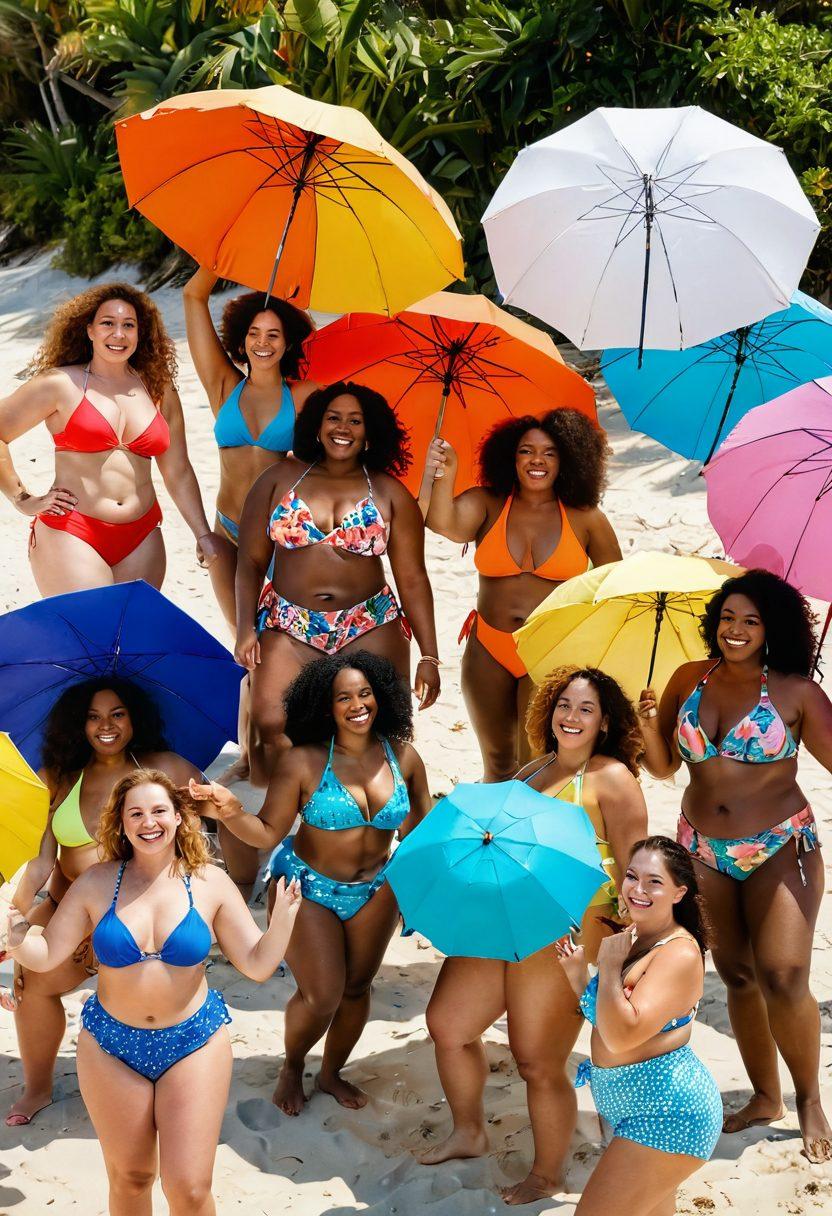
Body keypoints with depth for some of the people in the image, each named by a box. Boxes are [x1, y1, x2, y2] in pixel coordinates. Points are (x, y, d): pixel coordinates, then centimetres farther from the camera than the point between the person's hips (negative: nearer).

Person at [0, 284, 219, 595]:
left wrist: (203, 535, 14)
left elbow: (178, 472, 17)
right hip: (70, 536, -4)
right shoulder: (61, 384, -2)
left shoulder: (159, 391, 11)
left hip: (141, 539, 4)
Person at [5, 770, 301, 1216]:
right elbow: (46, 956, -4)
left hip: (193, 1044, -1)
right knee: (129, 1178, 15)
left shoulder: (210, 884, -7)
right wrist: (16, 936, -25)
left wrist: (283, 919, -24)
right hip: (111, 1047, 1)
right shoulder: (97, 884, -6)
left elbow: (257, 965, -6)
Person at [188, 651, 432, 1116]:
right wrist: (233, 813, -34)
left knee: (356, 988, 14)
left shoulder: (402, 756, -9)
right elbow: (268, 833, -18)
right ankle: (292, 1068, 28)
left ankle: (332, 1073, 40)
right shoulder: (304, 762, -20)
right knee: (321, 997, -5)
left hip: (374, 892, 4)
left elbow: (424, 828, 3)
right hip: (308, 888, -4)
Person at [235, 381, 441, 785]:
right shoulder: (280, 478, 8)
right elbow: (251, 561, 8)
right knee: (272, 727, -20)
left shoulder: (390, 494, 6)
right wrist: (245, 629, -4)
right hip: (288, 629, 0)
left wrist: (429, 656, -1)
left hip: (370, 630, 0)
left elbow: (412, 578, 4)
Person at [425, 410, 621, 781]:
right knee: (497, 761, 17)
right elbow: (444, 524, -22)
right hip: (488, 654, 3)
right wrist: (444, 476, -41)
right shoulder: (487, 505, -1)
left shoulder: (585, 518, -1)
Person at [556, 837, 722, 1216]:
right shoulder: (626, 940, 7)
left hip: (666, 1114, -9)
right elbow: (604, 1021, 15)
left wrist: (609, 965, -20)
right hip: (635, 1110, 9)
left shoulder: (680, 954, -21)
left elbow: (621, 1035, -29)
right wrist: (577, 974, 1)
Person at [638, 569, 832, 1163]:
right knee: (737, 976, 11)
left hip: (780, 849, -4)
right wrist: (649, 722, -12)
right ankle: (765, 1097, 26)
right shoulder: (690, 681, 3)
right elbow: (662, 765, 7)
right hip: (704, 852, 4)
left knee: (783, 976, -13)